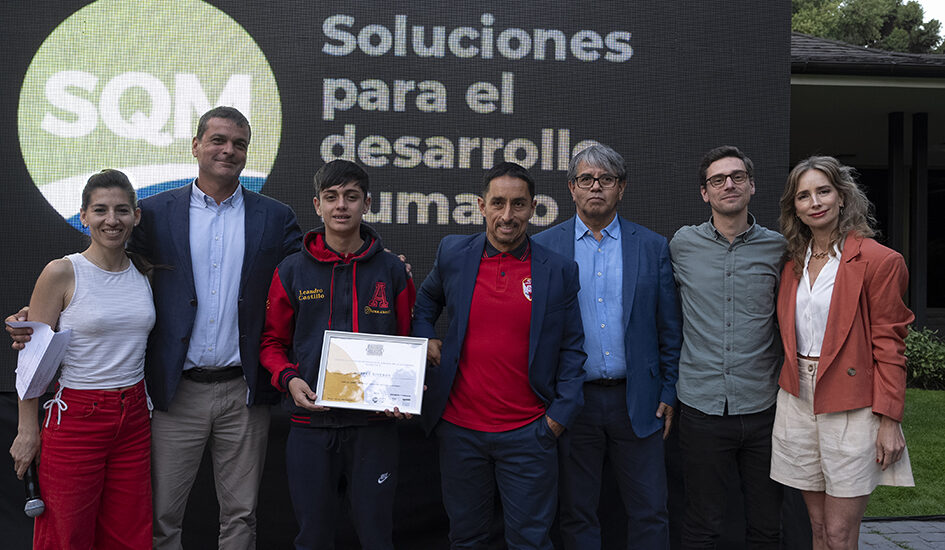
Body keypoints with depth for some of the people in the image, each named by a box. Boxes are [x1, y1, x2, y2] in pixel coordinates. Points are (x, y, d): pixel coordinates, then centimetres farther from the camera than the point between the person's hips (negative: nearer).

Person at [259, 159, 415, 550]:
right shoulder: (292, 272, 3)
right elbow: (272, 342, 8)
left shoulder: (392, 271, 3)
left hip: (374, 425, 0)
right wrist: (288, 379, -11)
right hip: (310, 423, 0)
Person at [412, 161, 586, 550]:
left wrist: (561, 415, -5)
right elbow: (427, 298, 21)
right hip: (459, 427, 2)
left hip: (528, 432, -2)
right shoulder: (453, 254, 1)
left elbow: (571, 349, 2)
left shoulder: (559, 271, -3)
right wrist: (423, 338, 4)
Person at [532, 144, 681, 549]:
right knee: (576, 515, 11)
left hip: (637, 401, 1)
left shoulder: (653, 247, 4)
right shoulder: (543, 247, 1)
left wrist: (668, 394, 2)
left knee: (650, 513, 8)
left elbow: (669, 329, 6)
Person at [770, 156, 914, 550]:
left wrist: (889, 421, -11)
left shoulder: (878, 260, -8)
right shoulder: (793, 263, 10)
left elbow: (889, 346, -8)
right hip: (798, 402, 5)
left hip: (851, 409, -5)